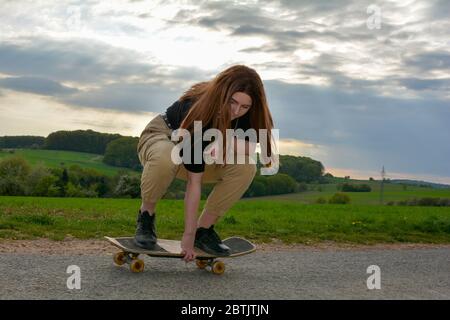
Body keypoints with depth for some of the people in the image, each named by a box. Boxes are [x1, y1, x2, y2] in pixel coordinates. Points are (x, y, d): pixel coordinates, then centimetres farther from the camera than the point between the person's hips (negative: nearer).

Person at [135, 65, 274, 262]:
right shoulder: (198, 110, -37)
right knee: (164, 158, -43)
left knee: (246, 167, -23)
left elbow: (249, 147, -10)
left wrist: (227, 145, -33)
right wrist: (188, 235, -34)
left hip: (206, 153, 5)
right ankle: (146, 215, -14)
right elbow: (194, 181, -36)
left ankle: (204, 229, -9)